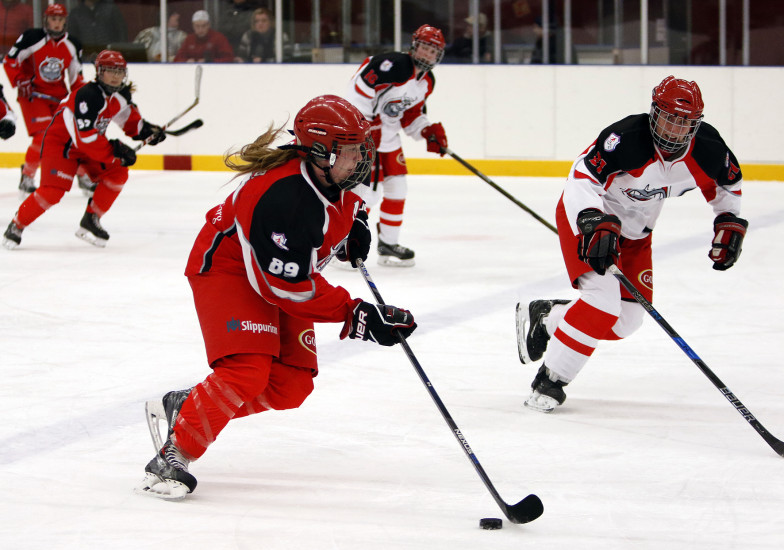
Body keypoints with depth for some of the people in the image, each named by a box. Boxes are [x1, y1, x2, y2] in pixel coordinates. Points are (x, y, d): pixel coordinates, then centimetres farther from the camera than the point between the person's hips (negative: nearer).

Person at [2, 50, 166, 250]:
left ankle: (91, 220, 4)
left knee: (118, 174, -8)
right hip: (60, 143, -8)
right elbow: (86, 137, -34)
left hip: (91, 143, 8)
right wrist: (115, 151, -31)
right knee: (53, 190, -21)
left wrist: (147, 131, -5)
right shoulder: (87, 96, -31)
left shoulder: (120, 94, -4)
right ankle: (16, 225, -3)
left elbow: (129, 119, 13)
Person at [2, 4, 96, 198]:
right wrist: (22, 83, -14)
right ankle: (27, 178, -4)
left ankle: (84, 178, 17)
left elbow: (76, 76, 13)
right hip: (33, 95, -5)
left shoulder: (72, 45, 3)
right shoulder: (31, 38, -12)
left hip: (59, 98, 5)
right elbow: (10, 62, -7)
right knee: (43, 137, -20)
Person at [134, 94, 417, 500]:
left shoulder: (330, 172, -9)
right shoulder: (283, 198, -35)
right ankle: (171, 459, -18)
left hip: (282, 272, 9)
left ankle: (182, 407, 16)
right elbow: (291, 287, -33)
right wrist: (356, 317, -32)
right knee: (247, 371, -27)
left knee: (291, 385, 0)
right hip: (227, 268, -9)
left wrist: (354, 222, 1)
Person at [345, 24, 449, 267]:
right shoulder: (395, 65, -22)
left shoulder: (427, 82, 8)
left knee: (396, 189, 10)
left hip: (387, 135, 9)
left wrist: (428, 131, 2)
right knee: (367, 189, -12)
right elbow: (360, 85, -27)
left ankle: (388, 244, 22)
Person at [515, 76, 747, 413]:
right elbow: (581, 179, -37)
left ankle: (544, 317, 25)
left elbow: (727, 182, 7)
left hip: (634, 231, 7)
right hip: (585, 216, -7)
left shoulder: (706, 149, -15)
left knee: (627, 319, 3)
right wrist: (596, 225, -50)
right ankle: (550, 380, -15)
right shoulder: (627, 138, -34)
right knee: (604, 299, -26)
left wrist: (729, 224, -1)